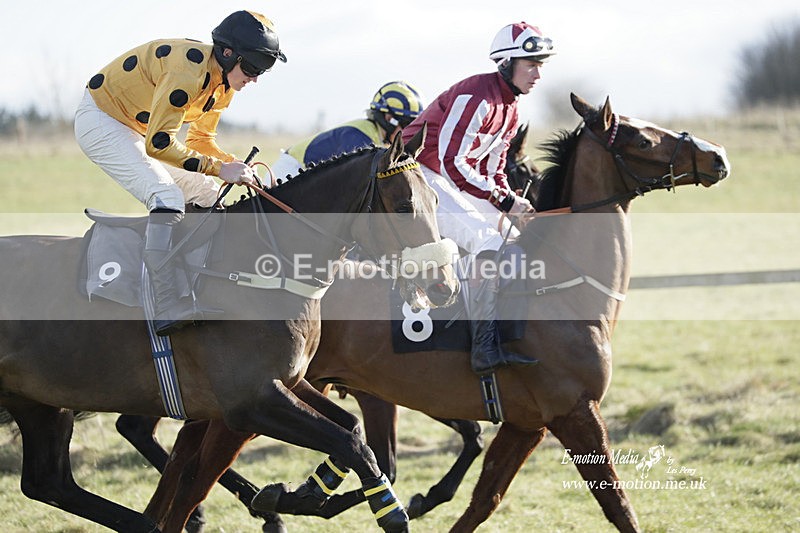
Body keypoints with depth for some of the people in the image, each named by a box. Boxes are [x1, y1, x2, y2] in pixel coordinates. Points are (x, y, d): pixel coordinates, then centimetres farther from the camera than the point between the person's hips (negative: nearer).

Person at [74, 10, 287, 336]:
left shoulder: (223, 82, -1)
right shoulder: (189, 71, -31)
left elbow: (200, 140, 11)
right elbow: (158, 143, -32)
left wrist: (236, 166, -8)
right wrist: (218, 168, -29)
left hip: (136, 130, 10)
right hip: (100, 122, -10)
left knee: (207, 194, 9)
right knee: (167, 197, -27)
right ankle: (169, 309, -34)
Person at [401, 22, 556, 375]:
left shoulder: (509, 108, 11)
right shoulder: (477, 97, -20)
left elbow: (492, 168, 19)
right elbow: (452, 163, -25)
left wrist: (516, 203, 2)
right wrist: (504, 201, -22)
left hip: (454, 183, 11)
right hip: (422, 177, -11)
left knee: (513, 240, 10)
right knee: (487, 240, -25)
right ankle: (486, 347, -32)